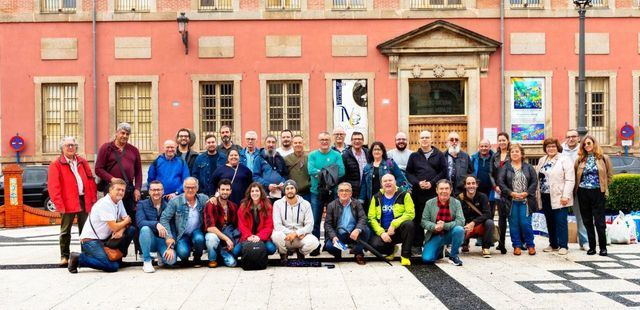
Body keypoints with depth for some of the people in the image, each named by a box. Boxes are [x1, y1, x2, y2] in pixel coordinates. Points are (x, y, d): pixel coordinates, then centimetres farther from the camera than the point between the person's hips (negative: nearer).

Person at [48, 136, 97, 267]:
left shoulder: (82, 162, 14)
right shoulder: (56, 164, 0)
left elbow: (91, 181, 12)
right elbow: (53, 186, -7)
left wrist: (93, 200, 4)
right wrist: (59, 204, -14)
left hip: (84, 201, 4)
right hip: (68, 202, -4)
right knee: (65, 231, 3)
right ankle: (64, 257, 11)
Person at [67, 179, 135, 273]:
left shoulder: (119, 201, 9)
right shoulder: (105, 204, -19)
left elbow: (126, 219, 8)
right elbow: (114, 227, -21)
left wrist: (121, 231, -14)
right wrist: (126, 221, -1)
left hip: (104, 238, 9)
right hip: (90, 240, -9)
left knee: (131, 230, -2)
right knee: (112, 266, -23)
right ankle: (78, 258, -6)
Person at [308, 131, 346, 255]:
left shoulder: (337, 155, 3)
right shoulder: (312, 155, 4)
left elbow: (341, 171, -10)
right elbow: (311, 170, -12)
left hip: (333, 191, 1)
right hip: (316, 192, 0)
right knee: (315, 221, 0)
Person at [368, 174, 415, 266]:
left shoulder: (404, 195, -2)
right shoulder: (376, 197, 6)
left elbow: (410, 213, -12)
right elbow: (371, 218, 0)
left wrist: (393, 225, -21)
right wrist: (381, 232, -15)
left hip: (399, 230, -1)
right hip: (383, 231, 2)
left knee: (409, 224, -34)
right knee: (375, 245, -29)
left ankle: (405, 255, -17)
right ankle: (390, 250, 9)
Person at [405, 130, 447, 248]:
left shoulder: (439, 155, 9)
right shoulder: (414, 156, 13)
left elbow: (443, 172, 2)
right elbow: (409, 173, 8)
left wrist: (432, 183, -10)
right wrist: (418, 183, -9)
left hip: (435, 191, -1)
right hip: (418, 191, 1)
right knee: (418, 218, 2)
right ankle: (417, 245, 8)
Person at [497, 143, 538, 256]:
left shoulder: (528, 167, 6)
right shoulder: (506, 167, 3)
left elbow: (534, 182, 2)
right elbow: (500, 182, -4)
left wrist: (526, 193, -10)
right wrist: (511, 193, -12)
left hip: (525, 200, 0)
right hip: (511, 201, 0)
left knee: (525, 223, -4)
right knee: (514, 224, 3)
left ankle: (530, 245, 12)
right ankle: (516, 246, 13)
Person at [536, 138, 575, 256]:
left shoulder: (564, 160, -5)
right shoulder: (542, 160, 15)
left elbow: (570, 180, -10)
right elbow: (537, 177, 16)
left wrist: (565, 196, -17)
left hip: (559, 197, -6)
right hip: (545, 197, 6)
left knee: (561, 222, -4)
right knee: (550, 222, 11)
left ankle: (563, 246, 3)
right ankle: (553, 244, 21)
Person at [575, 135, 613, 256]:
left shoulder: (603, 158, 1)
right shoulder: (580, 159, 6)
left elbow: (609, 175, 7)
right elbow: (575, 176, 11)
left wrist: (604, 187, 4)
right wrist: (578, 188, 3)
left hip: (598, 193, -3)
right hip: (583, 193, 3)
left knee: (599, 222, -3)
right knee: (587, 221, 7)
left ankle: (603, 247, 8)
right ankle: (592, 247, 14)